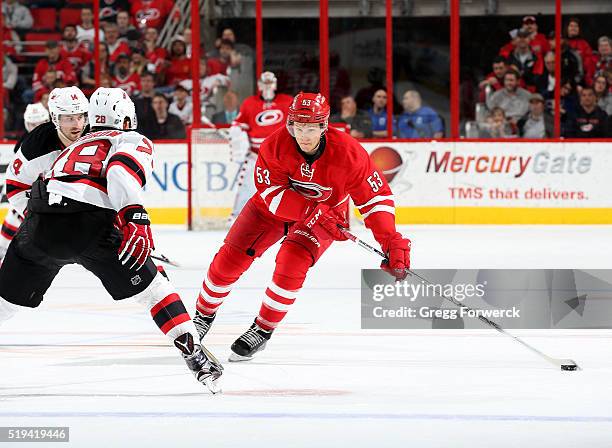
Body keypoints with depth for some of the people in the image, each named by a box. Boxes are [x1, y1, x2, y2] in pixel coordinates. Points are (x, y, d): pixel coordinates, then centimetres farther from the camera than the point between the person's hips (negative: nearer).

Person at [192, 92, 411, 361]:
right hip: (273, 207, 2)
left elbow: (376, 196, -24)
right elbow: (271, 193, -27)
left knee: (291, 263, -25)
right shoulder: (275, 146, -29)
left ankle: (262, 330, -6)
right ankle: (204, 316, 26)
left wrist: (392, 242, -34)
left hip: (326, 213, -2)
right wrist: (312, 212, -40)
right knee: (229, 259, -1)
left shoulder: (348, 152, -30)